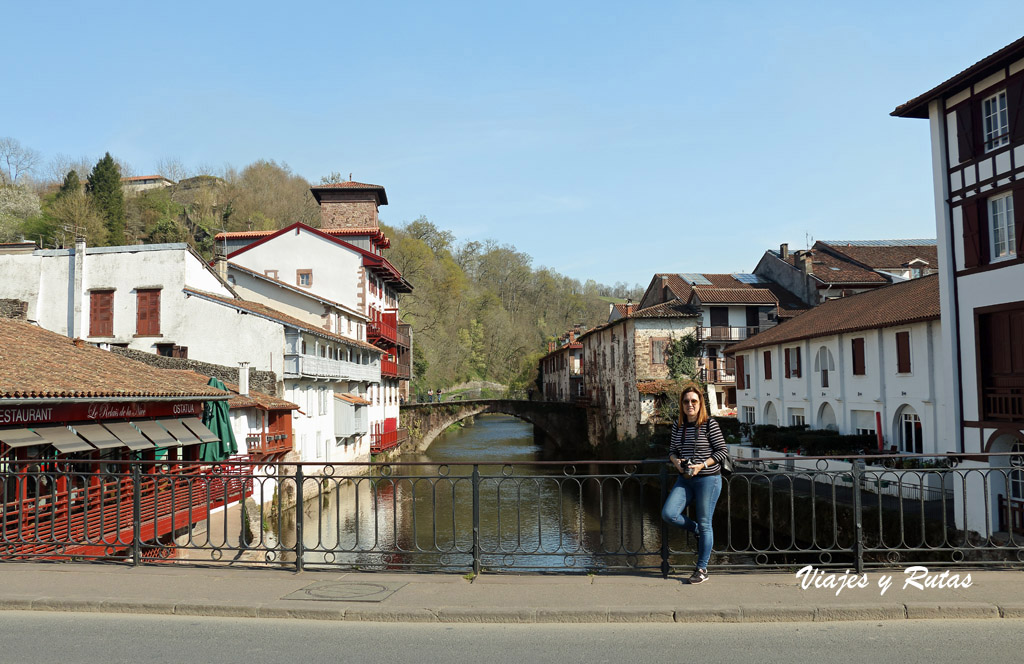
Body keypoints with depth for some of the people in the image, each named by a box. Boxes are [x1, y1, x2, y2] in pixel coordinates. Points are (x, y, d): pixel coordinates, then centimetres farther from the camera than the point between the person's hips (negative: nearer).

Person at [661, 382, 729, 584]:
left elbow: (723, 450, -7)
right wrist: (676, 461, -7)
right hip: (685, 479, 5)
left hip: (708, 479, -5)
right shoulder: (678, 425, 6)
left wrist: (702, 465, -17)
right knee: (668, 514, -10)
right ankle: (698, 532, 19)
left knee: (704, 524, 1)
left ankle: (702, 569, 14)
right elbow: (672, 450, 15)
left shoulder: (709, 425, -9)